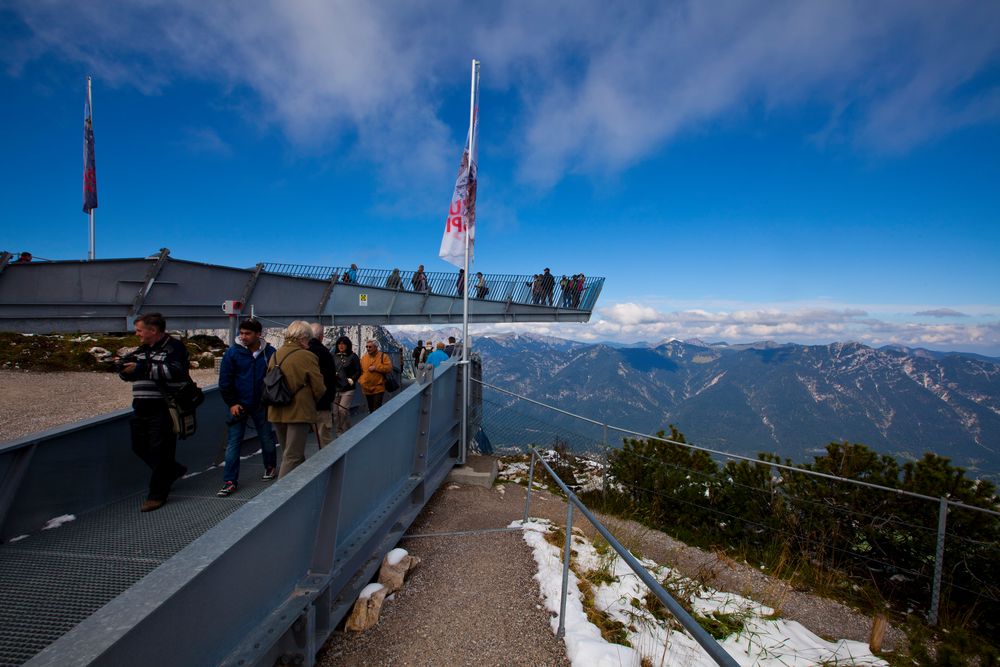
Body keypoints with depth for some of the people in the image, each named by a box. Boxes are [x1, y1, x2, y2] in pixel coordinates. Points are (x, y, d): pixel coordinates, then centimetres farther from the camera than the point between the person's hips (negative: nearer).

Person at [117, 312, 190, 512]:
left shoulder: (174, 347, -9)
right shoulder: (142, 349, 16)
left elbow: (174, 371, -24)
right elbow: (127, 373, 19)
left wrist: (142, 368, -23)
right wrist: (126, 367, -3)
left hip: (164, 409, -9)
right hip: (141, 408, 9)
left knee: (160, 451, -2)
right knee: (140, 447, 16)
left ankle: (157, 494, 11)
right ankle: (173, 470, 36)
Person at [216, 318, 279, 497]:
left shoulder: (270, 352, -7)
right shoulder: (233, 352, -8)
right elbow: (224, 381, -4)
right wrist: (232, 403, -10)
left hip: (261, 405, 1)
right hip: (239, 405, 0)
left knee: (267, 439, 14)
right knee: (233, 443, 1)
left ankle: (270, 467, 36)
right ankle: (230, 481, 11)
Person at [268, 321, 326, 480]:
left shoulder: (275, 355, 5)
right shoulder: (307, 356, -15)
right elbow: (319, 389, -13)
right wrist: (311, 400, 8)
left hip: (277, 412, 7)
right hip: (299, 412, -7)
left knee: (288, 454, 21)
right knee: (292, 457, 2)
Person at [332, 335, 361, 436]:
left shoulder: (353, 356, 0)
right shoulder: (334, 356, 9)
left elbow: (358, 371, 2)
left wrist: (352, 380, -10)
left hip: (347, 388, -4)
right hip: (336, 388, 4)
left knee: (343, 410, -13)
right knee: (335, 412, 5)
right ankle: (339, 433, 20)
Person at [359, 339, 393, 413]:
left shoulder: (383, 356, -5)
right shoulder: (364, 357, 8)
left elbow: (389, 368, -15)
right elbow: (360, 371, 12)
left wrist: (375, 367, -19)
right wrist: (361, 381, -5)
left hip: (378, 389, -5)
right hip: (367, 388, 5)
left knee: (377, 410, -9)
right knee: (371, 410, 17)